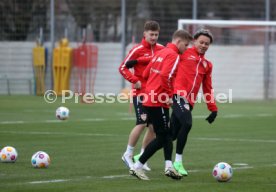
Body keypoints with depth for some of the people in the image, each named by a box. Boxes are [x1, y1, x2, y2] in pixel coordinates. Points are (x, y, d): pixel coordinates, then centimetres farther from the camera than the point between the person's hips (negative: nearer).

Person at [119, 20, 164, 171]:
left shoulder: (161, 49, 5)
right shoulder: (138, 50, -7)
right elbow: (123, 68, -6)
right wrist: (135, 81, -17)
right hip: (141, 91, -5)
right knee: (142, 124, -12)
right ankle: (128, 154, 5)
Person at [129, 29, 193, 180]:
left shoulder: (161, 53, 17)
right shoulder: (173, 55, -11)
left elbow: (146, 74, 19)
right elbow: (165, 76, -24)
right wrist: (169, 95, -15)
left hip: (150, 98, 9)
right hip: (158, 101, -9)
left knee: (166, 134, 11)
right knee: (162, 137, -3)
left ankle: (168, 166, 0)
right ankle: (137, 167, -2)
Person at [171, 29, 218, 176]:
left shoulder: (207, 65, 24)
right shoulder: (184, 53, 6)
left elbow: (207, 89, 29)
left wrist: (213, 109, 25)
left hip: (189, 102, 7)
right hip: (178, 94, -7)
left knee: (172, 135, 3)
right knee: (187, 124, -27)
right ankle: (178, 162, -16)